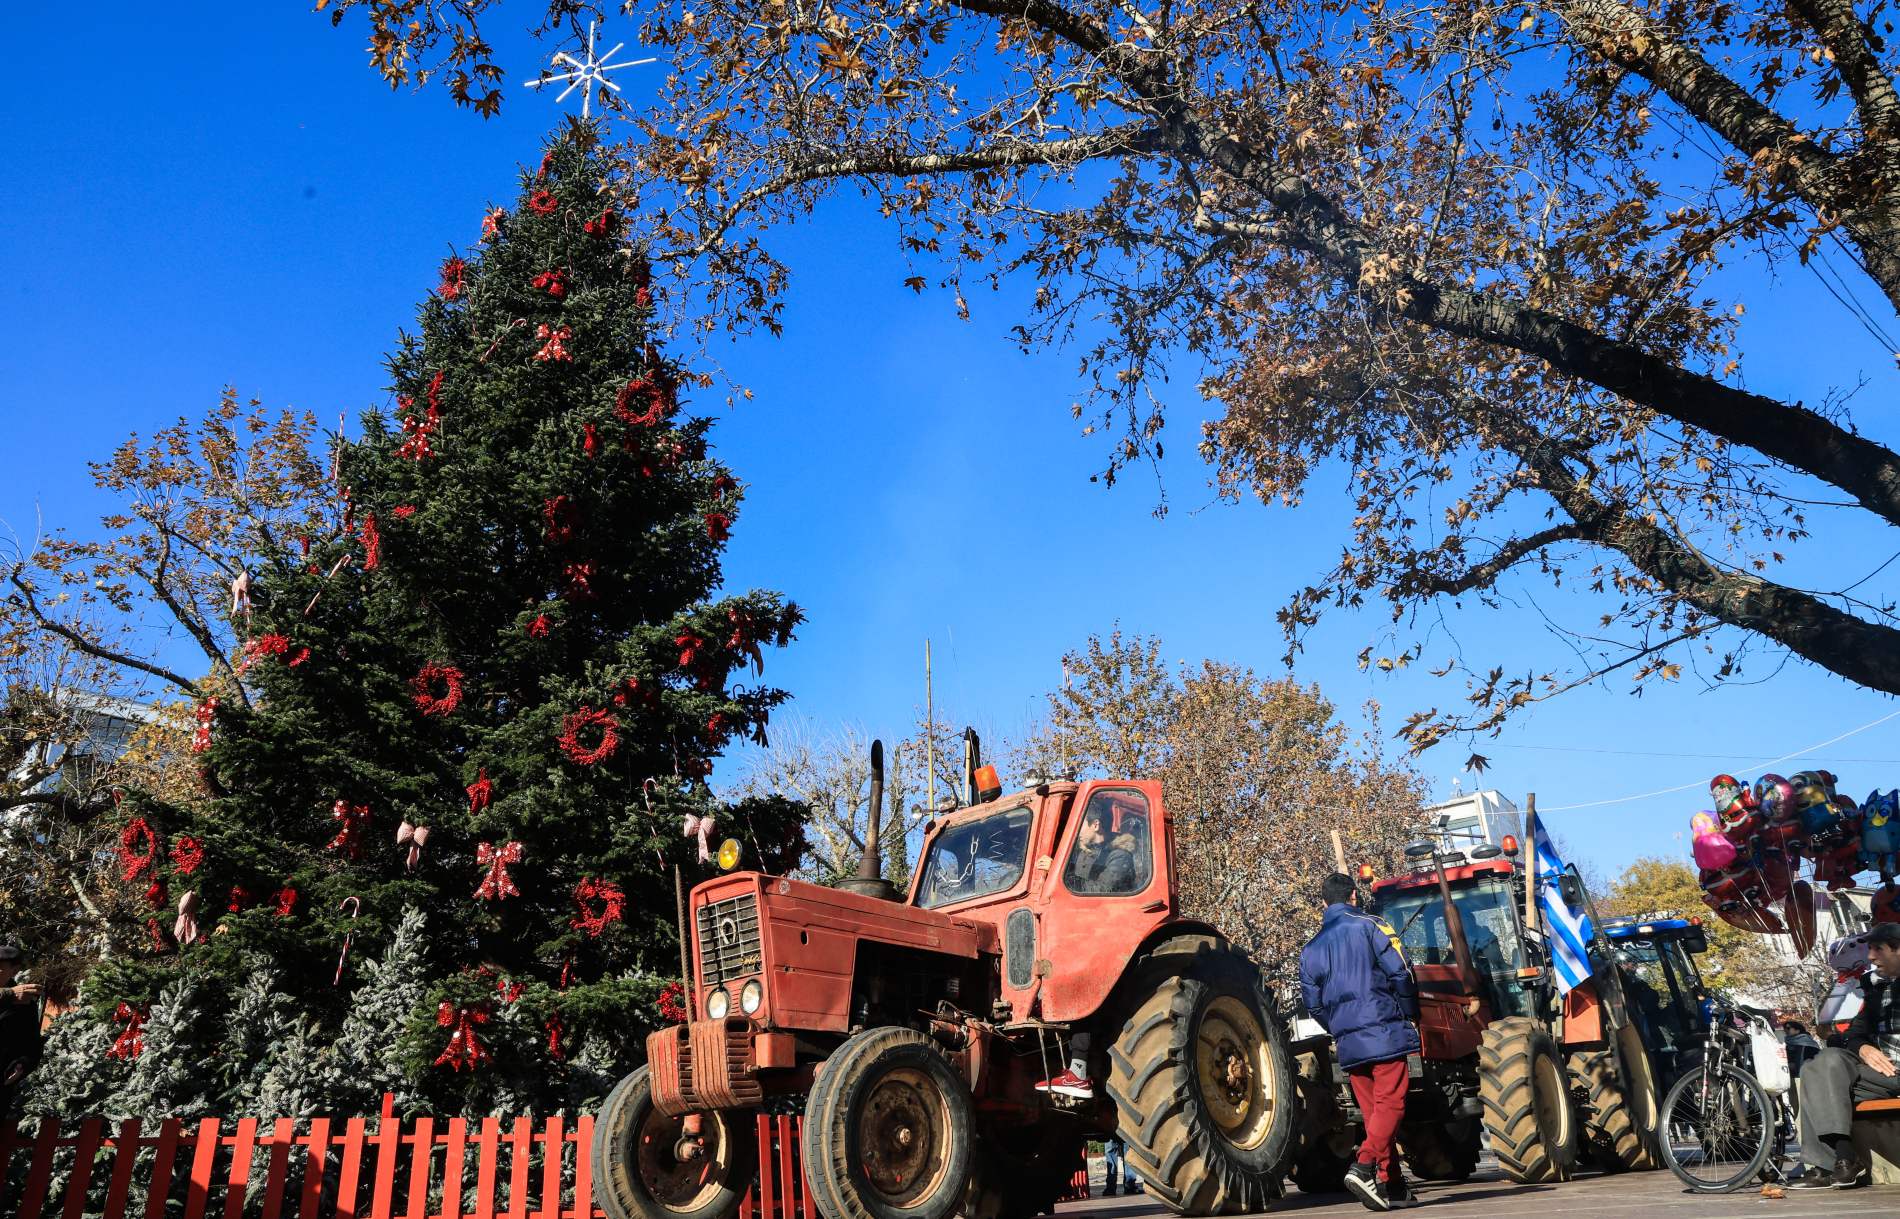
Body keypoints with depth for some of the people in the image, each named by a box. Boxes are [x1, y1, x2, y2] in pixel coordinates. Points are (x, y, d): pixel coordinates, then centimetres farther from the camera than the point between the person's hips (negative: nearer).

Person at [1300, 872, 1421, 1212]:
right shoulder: (1370, 926, -1)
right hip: (1384, 1031, -5)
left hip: (1348, 1043, 5)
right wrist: (1409, 1015, 7)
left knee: (1373, 1112, 11)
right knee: (1390, 1104, -7)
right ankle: (1364, 1167, -24)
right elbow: (1400, 974, -7)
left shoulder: (1311, 949, 13)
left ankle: (1392, 1186, 12)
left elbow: (1313, 1003, 13)